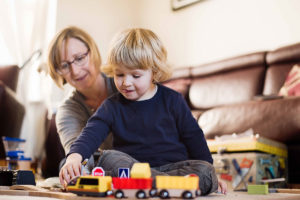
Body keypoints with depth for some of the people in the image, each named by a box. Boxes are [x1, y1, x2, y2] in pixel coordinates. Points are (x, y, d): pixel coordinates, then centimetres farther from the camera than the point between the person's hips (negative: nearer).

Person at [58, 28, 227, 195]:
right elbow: (91, 134, -10)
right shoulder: (112, 106, 4)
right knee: (108, 158, -27)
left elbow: (193, 137, 9)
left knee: (205, 171, -27)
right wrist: (74, 156, -32)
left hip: (173, 165, 0)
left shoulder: (172, 100, 3)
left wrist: (211, 173, 7)